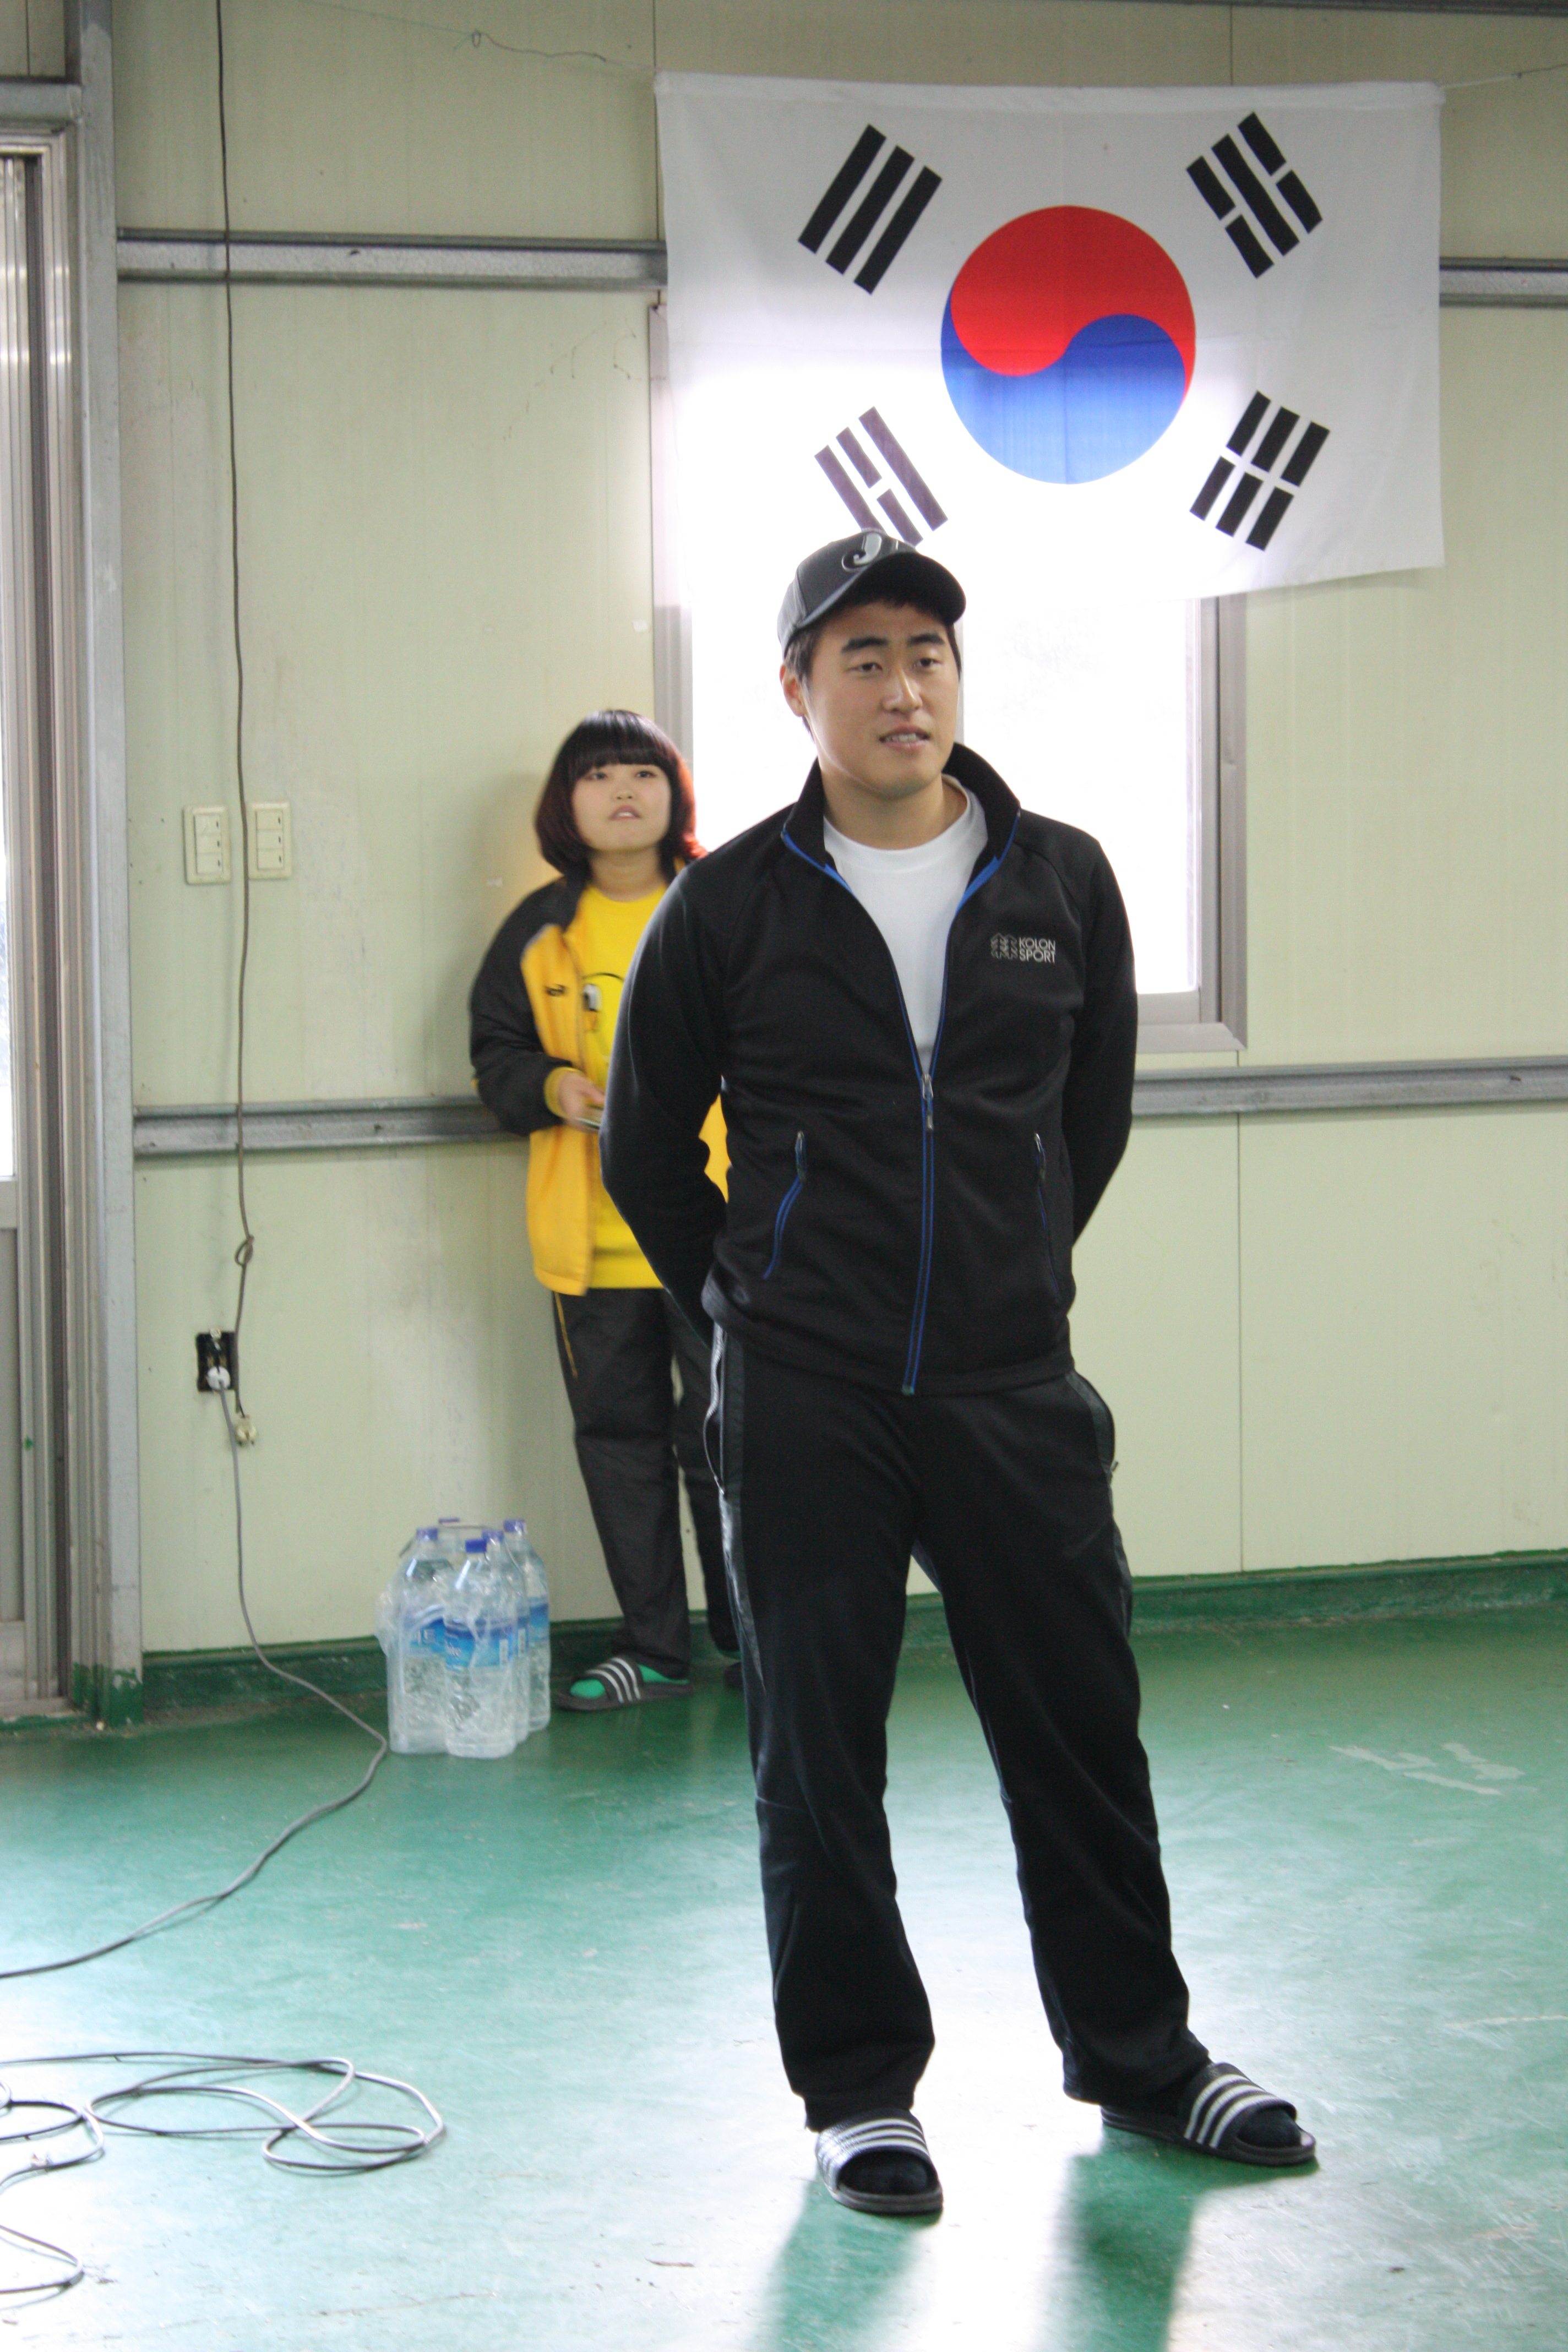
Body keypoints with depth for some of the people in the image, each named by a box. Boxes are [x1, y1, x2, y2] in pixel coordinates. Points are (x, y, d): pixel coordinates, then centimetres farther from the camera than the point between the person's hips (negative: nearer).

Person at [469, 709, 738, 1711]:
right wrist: (552, 1086, -7)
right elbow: (495, 1052, 14)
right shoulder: (540, 932, 8)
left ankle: (759, 1638, 14)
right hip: (593, 1240, 3)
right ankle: (654, 1648, 20)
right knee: (619, 1440, 9)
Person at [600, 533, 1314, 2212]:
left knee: (1080, 1728, 9)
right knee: (818, 1758, 4)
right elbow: (646, 1140, 8)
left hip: (1018, 1390, 2)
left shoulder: (1062, 881, 4)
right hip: (805, 1410, -2)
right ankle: (859, 2089, 18)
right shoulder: (731, 907, -3)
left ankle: (1138, 2056, 25)